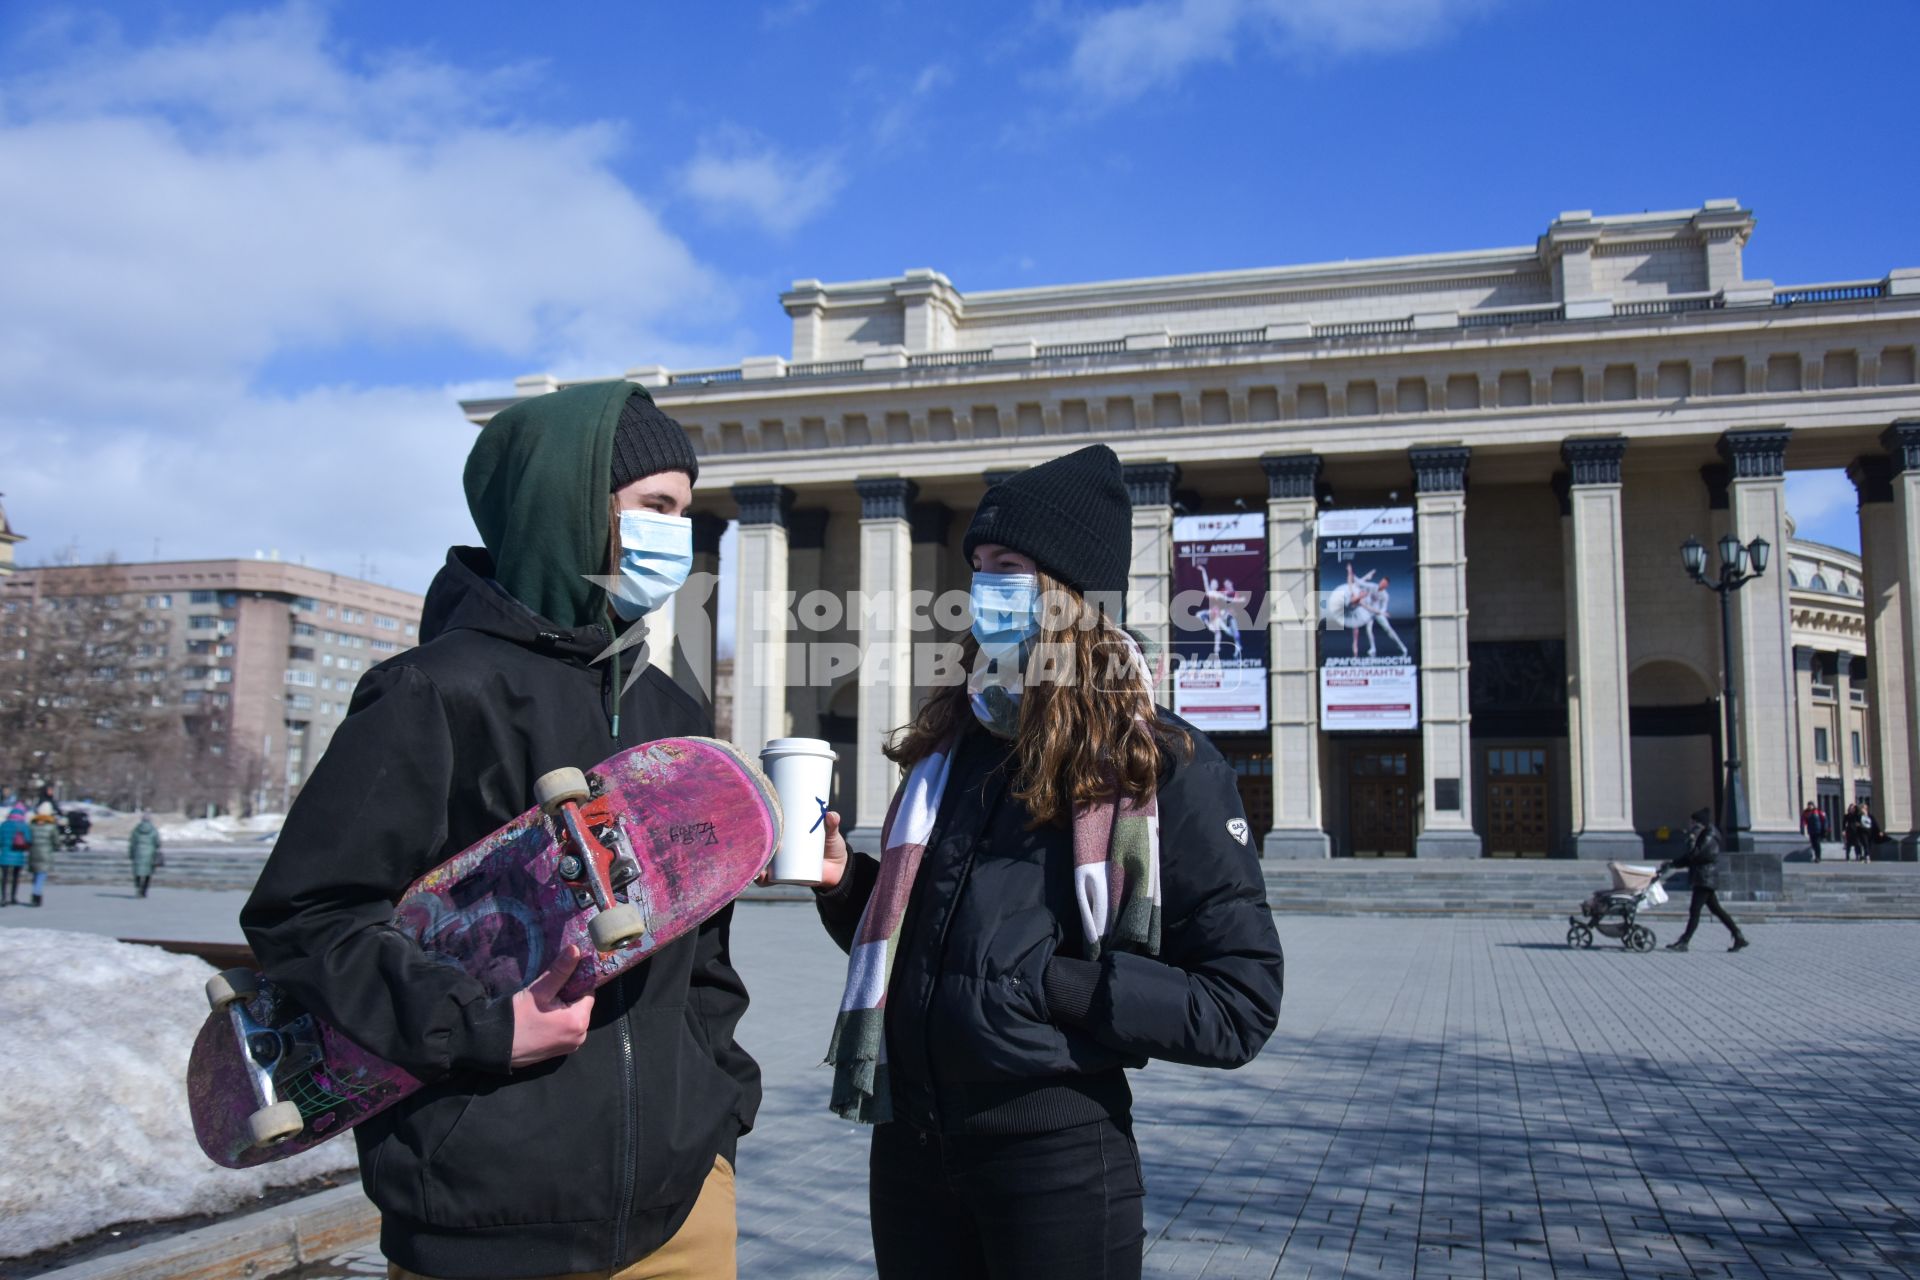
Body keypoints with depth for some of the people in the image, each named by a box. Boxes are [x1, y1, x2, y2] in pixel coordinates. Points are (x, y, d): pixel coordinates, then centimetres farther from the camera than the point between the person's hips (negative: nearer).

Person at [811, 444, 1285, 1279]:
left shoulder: (1162, 768, -9)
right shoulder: (949, 743, 8)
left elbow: (1240, 1007, -10)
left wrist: (1055, 985, -18)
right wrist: (846, 883, -2)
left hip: (1055, 1153, -5)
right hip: (909, 1139, 5)